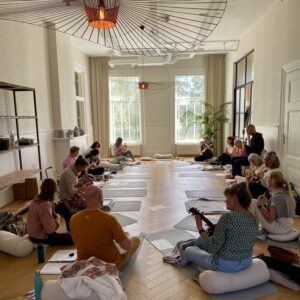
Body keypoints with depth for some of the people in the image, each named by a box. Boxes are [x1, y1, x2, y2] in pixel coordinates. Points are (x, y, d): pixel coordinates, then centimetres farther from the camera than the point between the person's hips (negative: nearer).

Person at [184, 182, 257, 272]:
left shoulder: (227, 217, -26)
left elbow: (212, 248, -24)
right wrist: (215, 230, 8)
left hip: (226, 265, -8)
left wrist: (200, 228, -16)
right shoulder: (252, 218, -3)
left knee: (188, 250, 13)